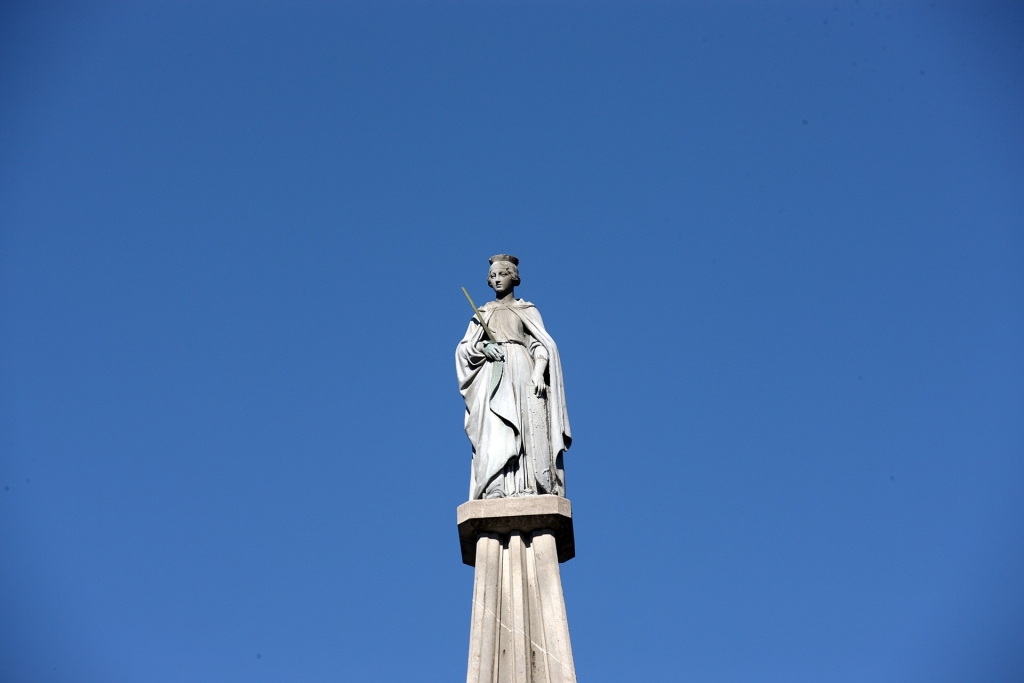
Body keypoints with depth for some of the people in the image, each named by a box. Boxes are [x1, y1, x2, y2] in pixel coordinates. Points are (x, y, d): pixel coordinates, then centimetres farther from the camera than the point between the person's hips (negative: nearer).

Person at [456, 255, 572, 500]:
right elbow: (463, 348, 13)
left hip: (521, 373, -2)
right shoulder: (483, 313, 19)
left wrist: (539, 372, -16)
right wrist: (483, 347, -8)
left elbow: (543, 345, 1)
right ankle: (495, 491, -23)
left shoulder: (527, 310, 12)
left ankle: (527, 489, -20)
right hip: (492, 379, 2)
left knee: (527, 432, -13)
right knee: (494, 434, -13)